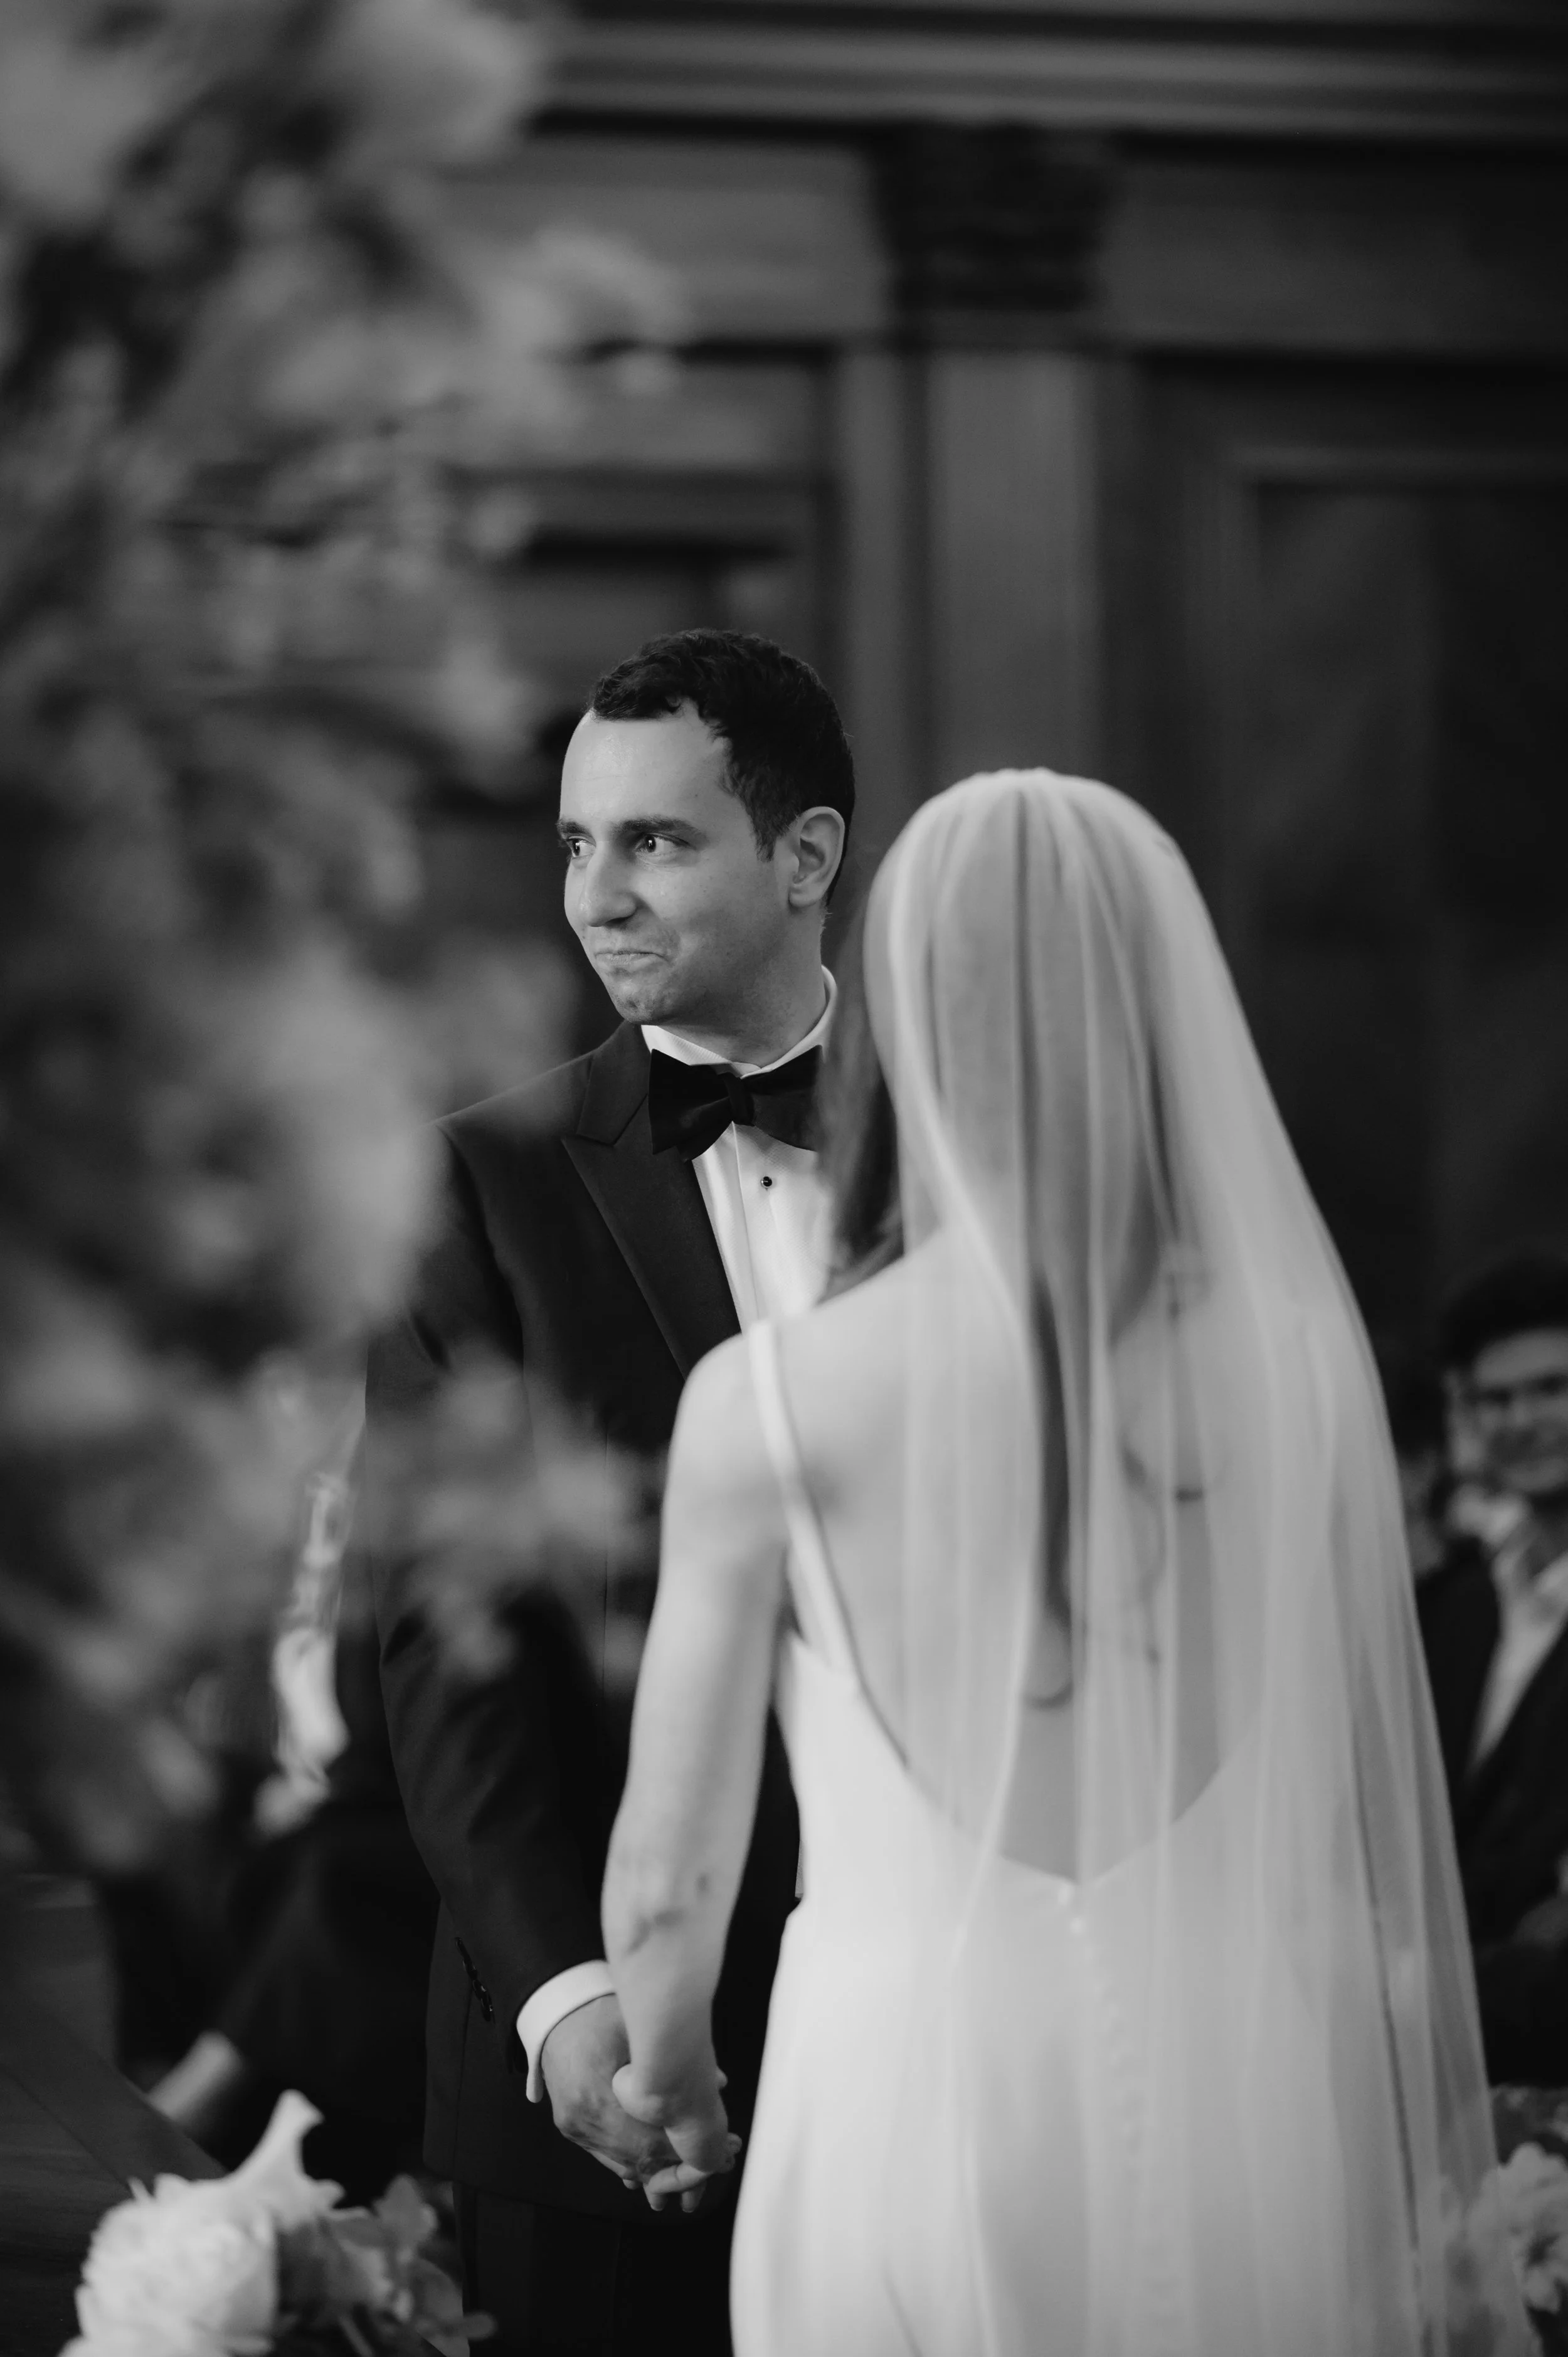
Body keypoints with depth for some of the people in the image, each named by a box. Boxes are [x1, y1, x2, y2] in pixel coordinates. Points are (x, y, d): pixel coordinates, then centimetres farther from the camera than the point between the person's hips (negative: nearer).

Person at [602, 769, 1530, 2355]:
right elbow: (1392, 1832, 2)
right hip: (1251, 2104, 2)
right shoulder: (1300, 1360, -3)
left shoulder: (770, 1401, -8)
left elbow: (669, 1877, 0)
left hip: (920, 2106, -2)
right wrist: (1454, 2209, 13)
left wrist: (669, 2075, 21)